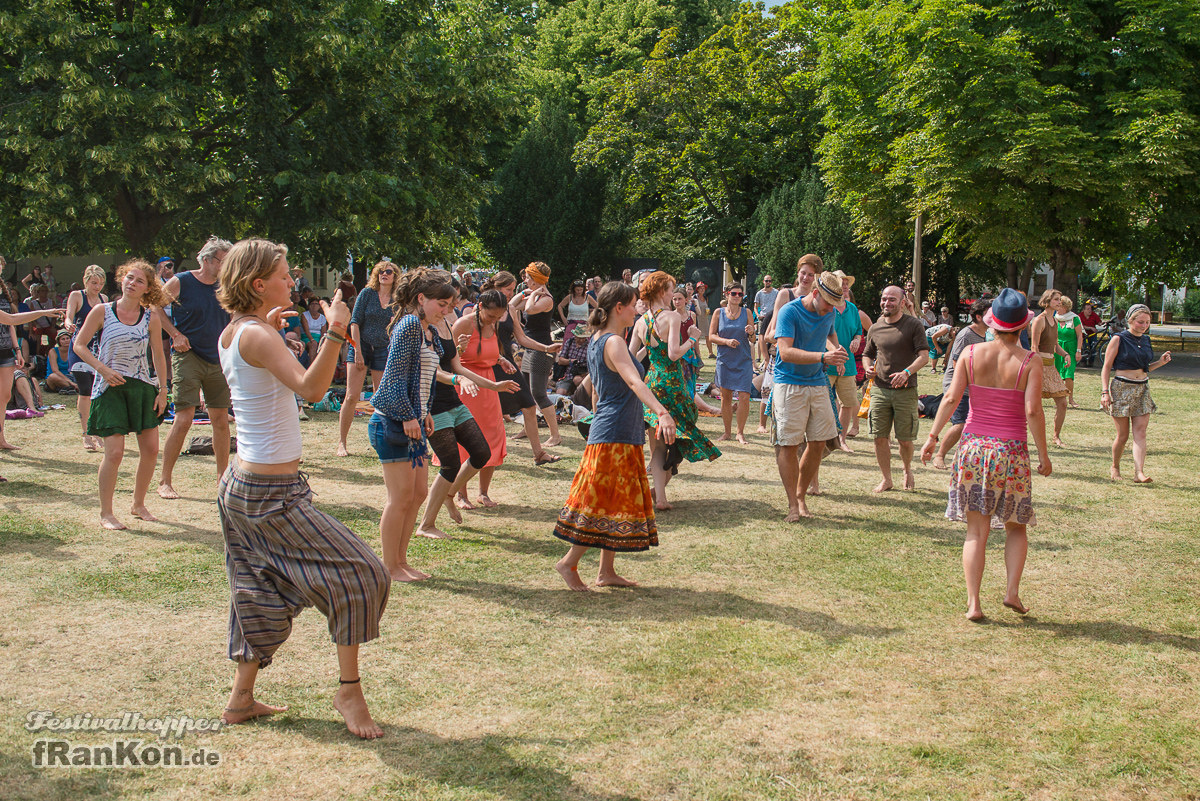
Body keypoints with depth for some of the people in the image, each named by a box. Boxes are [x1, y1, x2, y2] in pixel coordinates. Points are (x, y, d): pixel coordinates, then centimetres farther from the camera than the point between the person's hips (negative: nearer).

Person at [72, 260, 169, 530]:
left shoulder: (150, 317, 2)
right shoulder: (102, 311, -4)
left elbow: (158, 355, 8)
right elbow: (79, 345, 0)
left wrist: (162, 390, 5)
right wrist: (103, 369, -13)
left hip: (142, 387, 3)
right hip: (110, 387, -3)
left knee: (151, 448, 2)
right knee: (114, 452, -10)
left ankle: (138, 505, 22)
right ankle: (106, 513, 5)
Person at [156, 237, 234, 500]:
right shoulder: (180, 282, -5)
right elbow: (155, 307, 2)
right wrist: (176, 334, -8)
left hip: (217, 360, 5)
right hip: (188, 357, -5)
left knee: (221, 419, 8)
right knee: (184, 418, -11)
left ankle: (223, 476, 22)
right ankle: (165, 481, -1)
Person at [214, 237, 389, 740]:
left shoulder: (231, 334, 9)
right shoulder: (257, 337, -19)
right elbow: (310, 388, -35)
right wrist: (335, 332, -45)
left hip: (243, 485, 10)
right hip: (272, 492, -10)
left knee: (263, 593, 18)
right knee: (358, 575, -4)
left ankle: (241, 698, 23)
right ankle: (348, 690, 4)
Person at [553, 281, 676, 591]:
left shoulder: (597, 341, 13)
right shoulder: (613, 343, -16)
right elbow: (634, 381, -32)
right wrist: (662, 413, -44)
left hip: (611, 432, 10)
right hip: (615, 435, -10)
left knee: (617, 504, 12)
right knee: (606, 504, -4)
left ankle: (606, 572, 17)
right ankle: (569, 562, 5)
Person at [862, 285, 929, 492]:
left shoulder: (914, 325, -1)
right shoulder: (875, 328, 11)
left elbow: (924, 356, -6)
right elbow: (867, 354, 22)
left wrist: (907, 372, -23)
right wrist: (868, 368, -1)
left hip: (905, 391, -3)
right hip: (880, 389, 3)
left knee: (905, 440, 2)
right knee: (879, 437, 0)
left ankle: (908, 470, 31)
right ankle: (886, 479, 16)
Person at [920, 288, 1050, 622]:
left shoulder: (971, 353, -1)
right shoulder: (1028, 361, -7)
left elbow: (951, 398, -3)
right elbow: (1033, 411, -12)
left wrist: (932, 436, 4)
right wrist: (1043, 456, -3)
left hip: (974, 446, 2)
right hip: (1011, 450, -2)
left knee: (976, 530, 7)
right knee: (1015, 526, 18)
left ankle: (973, 603, 2)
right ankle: (1012, 589, 4)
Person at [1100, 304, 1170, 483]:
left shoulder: (1146, 340, 11)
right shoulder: (1119, 339, -5)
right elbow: (1106, 367, -6)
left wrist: (1161, 362, 4)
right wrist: (1105, 392, -15)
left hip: (1142, 388, 5)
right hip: (1121, 388, -5)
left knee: (1140, 431, -6)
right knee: (1123, 435, 0)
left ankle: (1139, 472, -11)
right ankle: (1115, 468, 21)